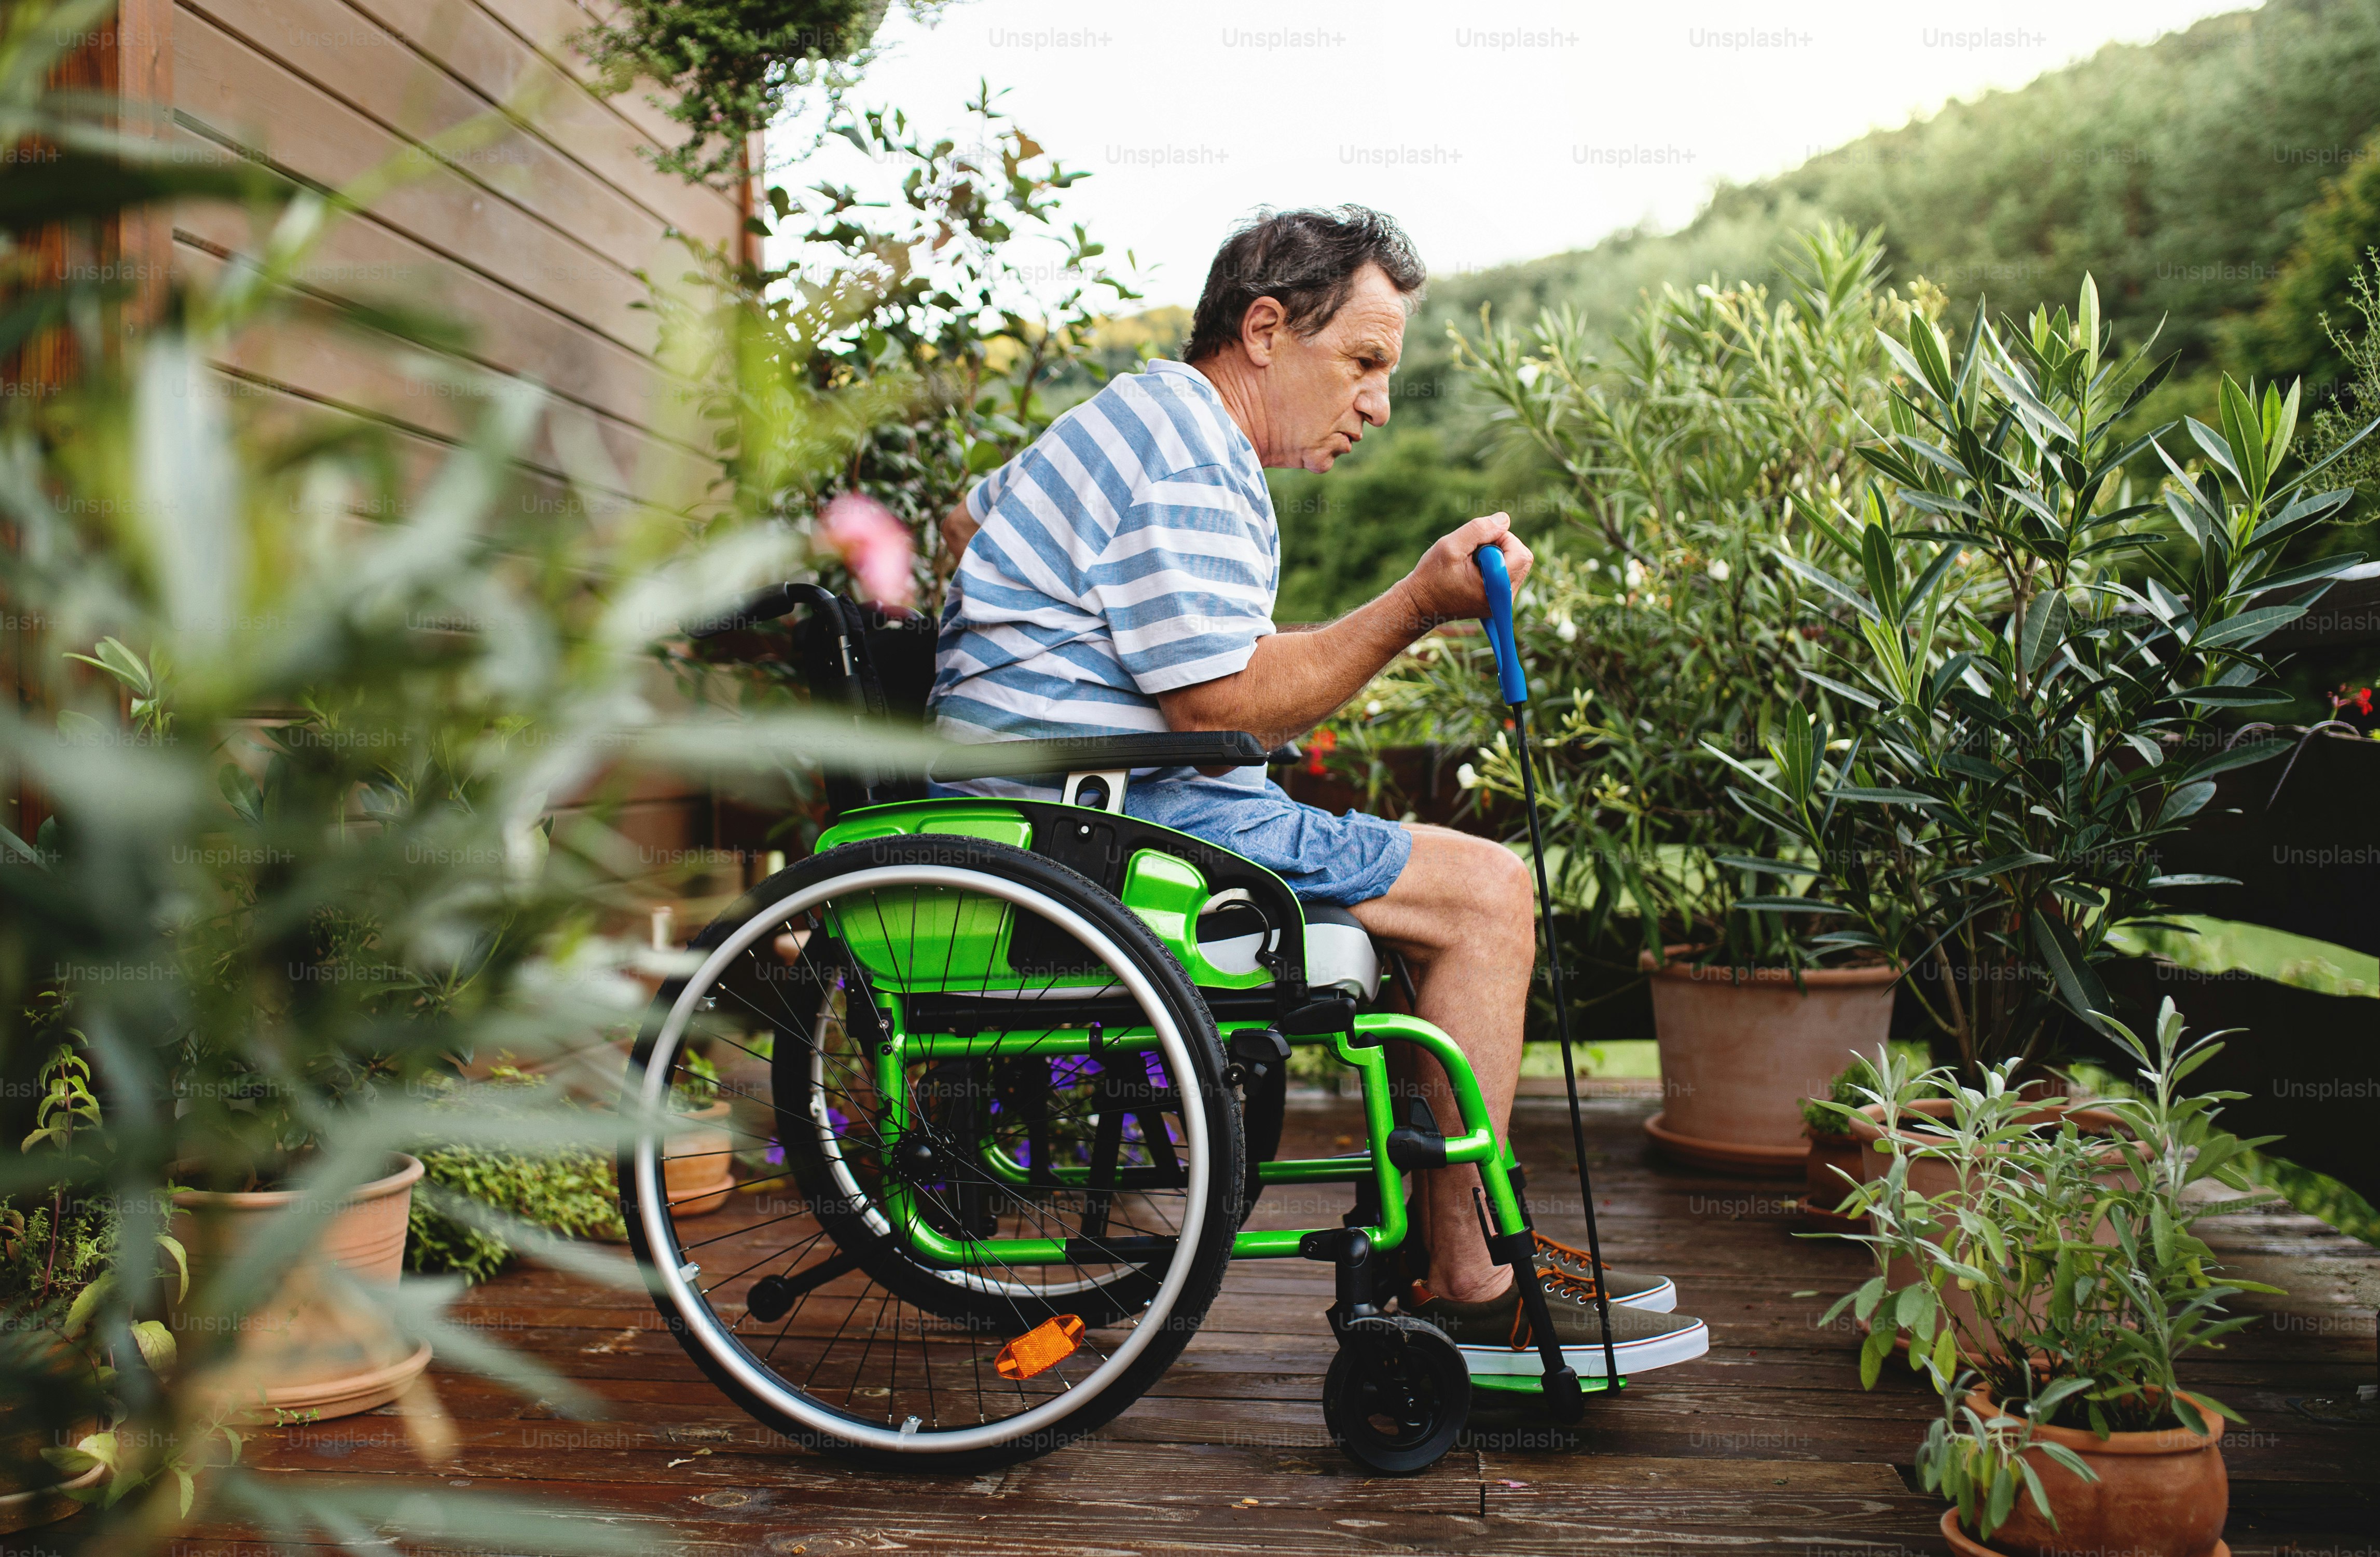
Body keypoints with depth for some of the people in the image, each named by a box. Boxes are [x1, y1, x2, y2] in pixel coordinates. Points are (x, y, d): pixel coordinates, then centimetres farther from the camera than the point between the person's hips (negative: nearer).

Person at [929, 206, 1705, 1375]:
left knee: (1463, 879, 15)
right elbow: (1226, 706, -22)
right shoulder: (1184, 469, -15)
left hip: (1091, 808, 11)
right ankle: (1464, 1289, -7)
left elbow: (969, 516, 34)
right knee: (1484, 893, -14)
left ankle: (1448, 1230, 15)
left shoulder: (1139, 424, 20)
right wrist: (1418, 606, -22)